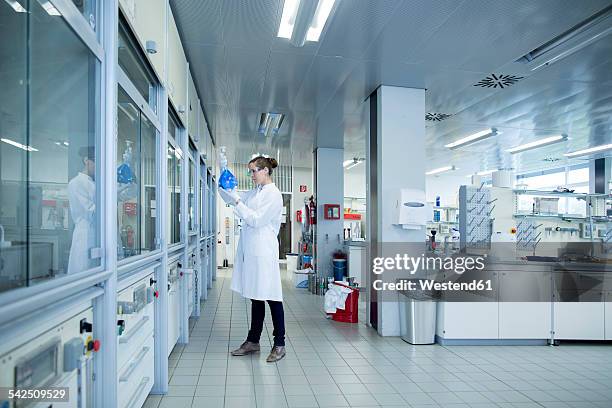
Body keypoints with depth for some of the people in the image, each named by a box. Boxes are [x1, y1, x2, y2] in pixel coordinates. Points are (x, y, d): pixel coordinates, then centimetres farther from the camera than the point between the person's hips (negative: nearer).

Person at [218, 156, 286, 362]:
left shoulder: (273, 194, -8)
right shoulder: (255, 192, 15)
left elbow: (256, 220, -14)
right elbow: (229, 196, 21)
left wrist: (237, 202, -13)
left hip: (264, 252, -8)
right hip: (250, 251, 8)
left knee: (272, 297, 0)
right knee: (255, 297, 15)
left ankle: (279, 344, 12)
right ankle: (253, 341, 25)